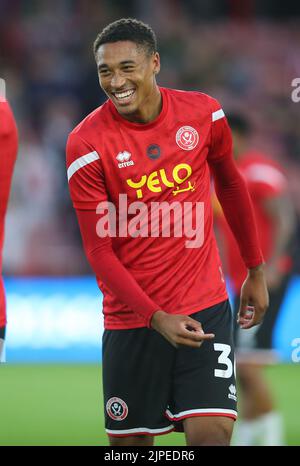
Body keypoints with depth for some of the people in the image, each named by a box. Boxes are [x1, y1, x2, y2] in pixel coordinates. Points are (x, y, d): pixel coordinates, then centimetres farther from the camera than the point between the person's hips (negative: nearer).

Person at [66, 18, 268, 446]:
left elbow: (230, 185, 17)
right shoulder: (86, 145, -11)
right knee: (130, 441, 3)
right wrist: (156, 318, -22)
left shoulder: (204, 113, -2)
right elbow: (100, 252, -11)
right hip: (131, 319, -1)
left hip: (205, 310, 1)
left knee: (212, 433, -13)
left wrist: (256, 272, 20)